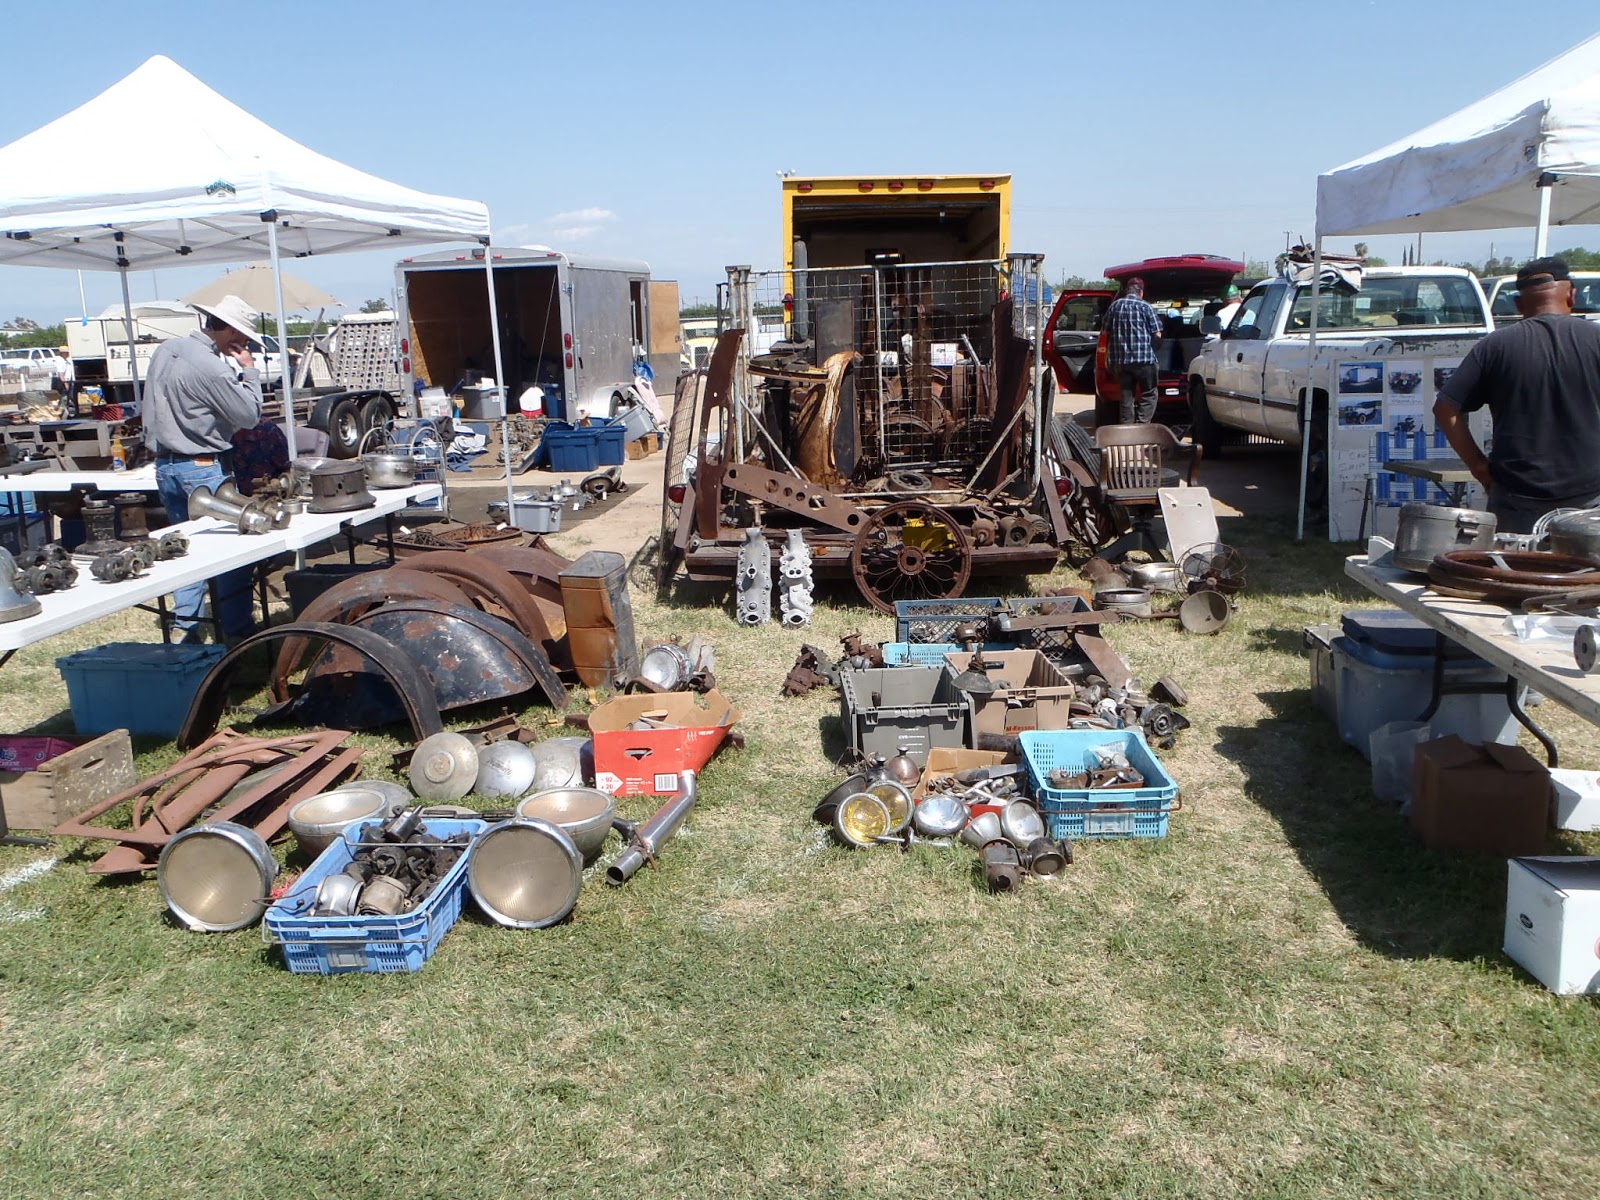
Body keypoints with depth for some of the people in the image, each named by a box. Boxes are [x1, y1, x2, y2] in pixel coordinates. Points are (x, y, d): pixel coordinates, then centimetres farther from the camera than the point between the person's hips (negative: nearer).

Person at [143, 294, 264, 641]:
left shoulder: (165, 350, 7)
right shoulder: (211, 369, -20)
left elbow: (154, 410, 16)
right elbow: (249, 416, -13)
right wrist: (249, 371, -6)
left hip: (164, 466, 9)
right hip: (202, 470, -9)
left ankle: (187, 628, 20)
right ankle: (237, 632, 5)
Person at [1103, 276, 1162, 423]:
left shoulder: (1114, 306, 6)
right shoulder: (1145, 307, -5)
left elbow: (1107, 332, 12)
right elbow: (1157, 334, -5)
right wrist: (1153, 349, 14)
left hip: (1120, 359, 4)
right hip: (1144, 358, -4)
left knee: (1126, 395, 10)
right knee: (1148, 395, 5)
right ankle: (1143, 426, -5)